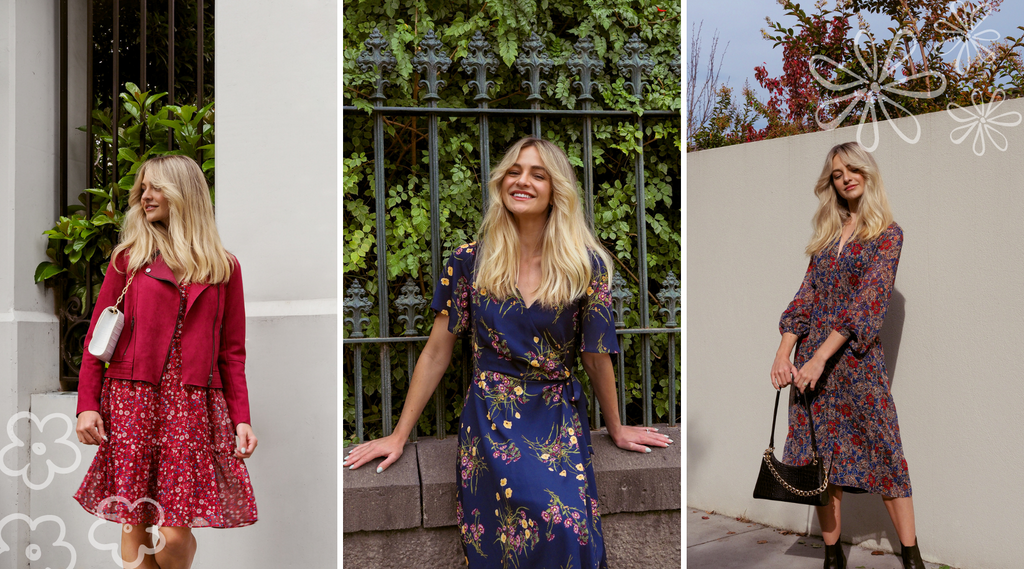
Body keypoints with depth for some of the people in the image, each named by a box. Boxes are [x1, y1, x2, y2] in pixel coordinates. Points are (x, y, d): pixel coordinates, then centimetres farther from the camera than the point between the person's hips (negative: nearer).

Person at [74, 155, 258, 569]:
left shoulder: (223, 268, 11)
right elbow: (98, 337, 8)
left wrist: (241, 417, 3)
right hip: (132, 399, 0)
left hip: (192, 407, 0)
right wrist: (87, 405, -2)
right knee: (135, 525, -2)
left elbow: (232, 351, 11)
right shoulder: (129, 256, 10)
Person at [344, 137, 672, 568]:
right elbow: (437, 352, 4)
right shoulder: (469, 262, -2)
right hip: (490, 422, 0)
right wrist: (399, 435, 6)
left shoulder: (585, 265, -3)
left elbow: (596, 356, 7)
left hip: (560, 423, 1)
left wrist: (616, 429, 16)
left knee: (569, 534, -21)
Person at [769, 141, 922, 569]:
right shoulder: (828, 233, 14)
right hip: (811, 357, 5)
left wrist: (820, 357, -19)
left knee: (883, 452, -3)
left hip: (857, 357, -5)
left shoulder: (887, 234, -2)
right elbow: (807, 295, 9)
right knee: (819, 455, 4)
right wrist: (784, 353, -4)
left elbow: (867, 301, -12)